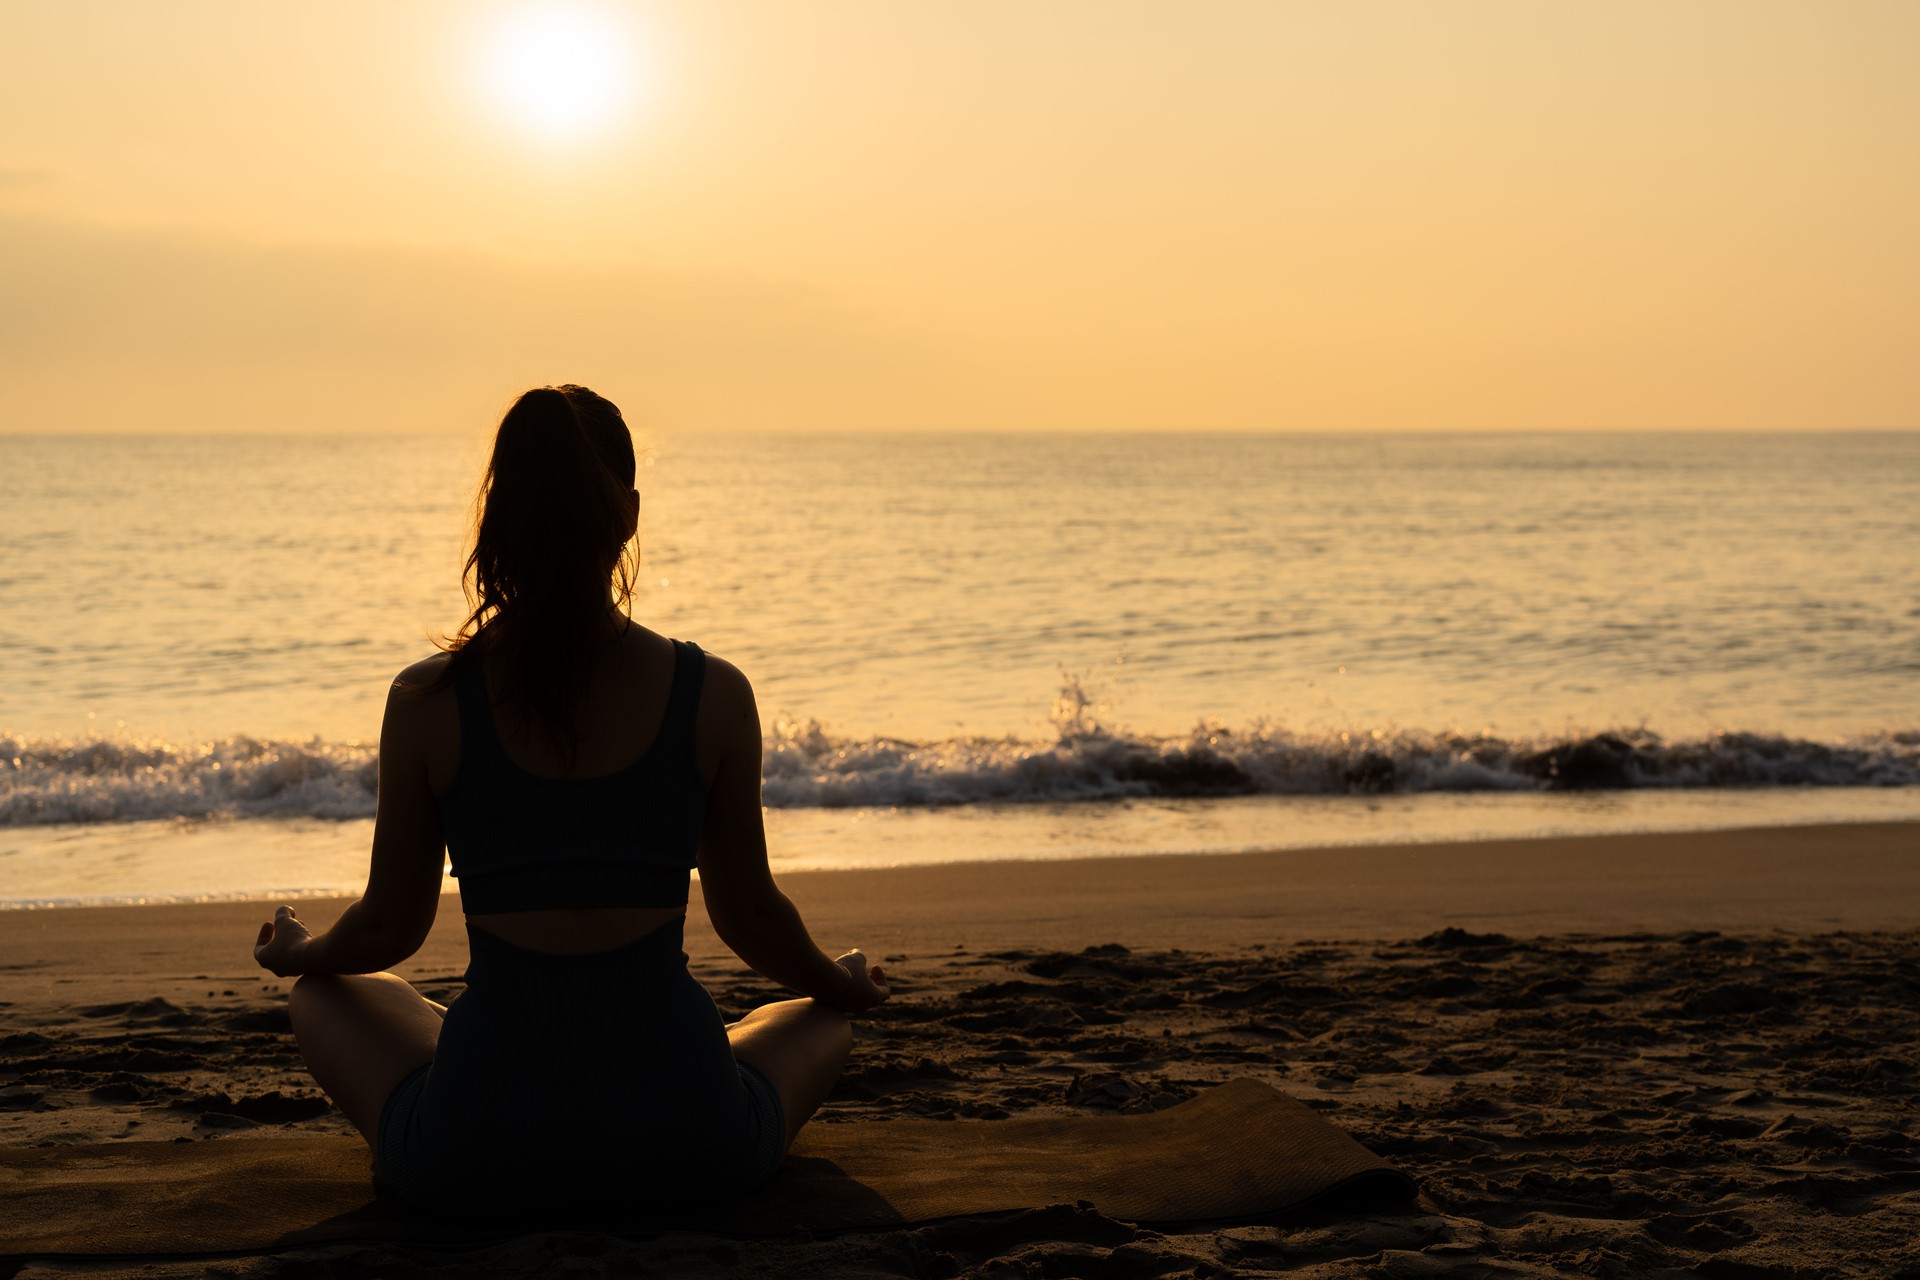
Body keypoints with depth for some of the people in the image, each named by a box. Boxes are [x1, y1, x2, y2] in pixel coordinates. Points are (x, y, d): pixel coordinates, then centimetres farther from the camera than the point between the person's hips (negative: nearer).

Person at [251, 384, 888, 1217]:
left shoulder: (427, 703, -9)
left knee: (324, 995, 30)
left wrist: (296, 953, 27)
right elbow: (749, 915, 4)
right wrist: (842, 986, 26)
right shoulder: (713, 696, -8)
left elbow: (389, 929, 2)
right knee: (822, 1023, 33)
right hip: (685, 1145, 0)